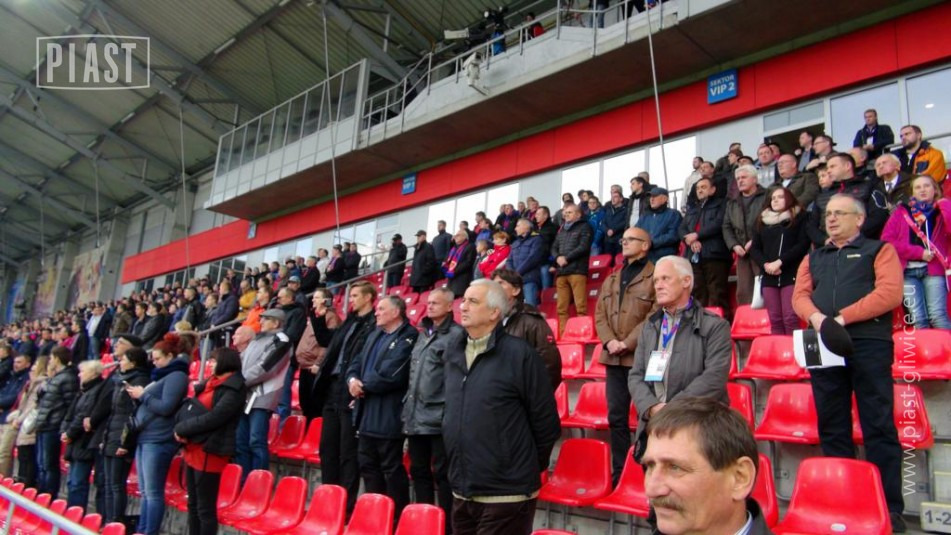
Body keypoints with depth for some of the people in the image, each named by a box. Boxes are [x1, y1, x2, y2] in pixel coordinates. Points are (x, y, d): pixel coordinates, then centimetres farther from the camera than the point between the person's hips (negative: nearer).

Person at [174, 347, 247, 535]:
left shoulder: (234, 388, -13)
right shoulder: (209, 383, 13)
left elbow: (213, 417, -22)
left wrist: (182, 428, -13)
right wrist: (182, 429, -7)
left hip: (210, 452, -9)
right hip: (192, 449, 9)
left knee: (205, 508, 0)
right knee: (193, 504, 17)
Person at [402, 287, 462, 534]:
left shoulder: (456, 334, -9)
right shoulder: (423, 334, 16)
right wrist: (408, 407, 18)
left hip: (438, 418, -8)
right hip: (416, 417, 8)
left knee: (442, 474, 1)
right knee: (419, 472, 16)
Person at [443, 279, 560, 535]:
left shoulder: (519, 353, -12)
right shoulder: (453, 351, 8)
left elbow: (546, 422, -9)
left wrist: (529, 468, 1)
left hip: (507, 495, -6)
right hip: (461, 492, 6)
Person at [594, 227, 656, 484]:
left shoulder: (655, 276, -3)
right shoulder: (611, 279, 19)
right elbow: (600, 314, 12)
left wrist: (627, 344, -14)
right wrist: (609, 341, -6)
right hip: (613, 358, 6)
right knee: (616, 416, 9)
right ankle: (619, 473, 19)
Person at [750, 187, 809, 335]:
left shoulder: (800, 218, 8)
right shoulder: (762, 221, 18)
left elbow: (803, 244, -5)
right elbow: (754, 249, 12)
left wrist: (780, 262, -14)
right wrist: (765, 264, -8)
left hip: (791, 275, -4)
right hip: (769, 277, 4)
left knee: (791, 319, -11)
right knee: (775, 320, 2)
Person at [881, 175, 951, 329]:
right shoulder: (902, 211, 15)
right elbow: (887, 240, 2)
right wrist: (919, 252, -5)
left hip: (934, 269, 0)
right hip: (908, 271, 1)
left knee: (937, 315, -15)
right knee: (918, 319, -10)